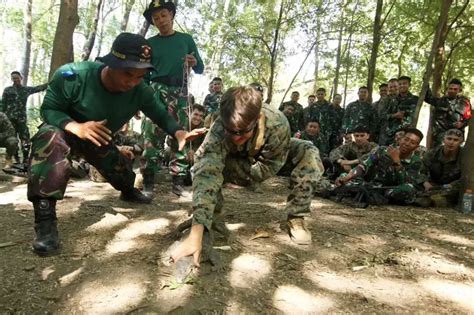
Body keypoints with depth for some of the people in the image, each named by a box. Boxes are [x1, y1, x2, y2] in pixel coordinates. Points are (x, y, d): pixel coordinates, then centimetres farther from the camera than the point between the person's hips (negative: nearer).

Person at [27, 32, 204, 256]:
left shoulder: (140, 91, -25)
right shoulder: (72, 75, -35)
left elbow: (160, 115, -17)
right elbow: (48, 109, -28)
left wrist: (179, 133, -40)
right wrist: (77, 127, -49)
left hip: (99, 139, 4)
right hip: (64, 128, -4)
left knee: (122, 172, 8)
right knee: (50, 140, -39)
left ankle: (128, 192, 52)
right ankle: (45, 220, -39)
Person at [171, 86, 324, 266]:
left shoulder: (277, 124, -39)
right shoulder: (219, 131, -41)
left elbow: (271, 167, -26)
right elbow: (207, 173, -52)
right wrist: (196, 234, -62)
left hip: (267, 161, 0)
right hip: (236, 164, 0)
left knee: (309, 155, -26)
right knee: (203, 165, -29)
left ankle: (296, 218, -8)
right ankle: (214, 214, 0)